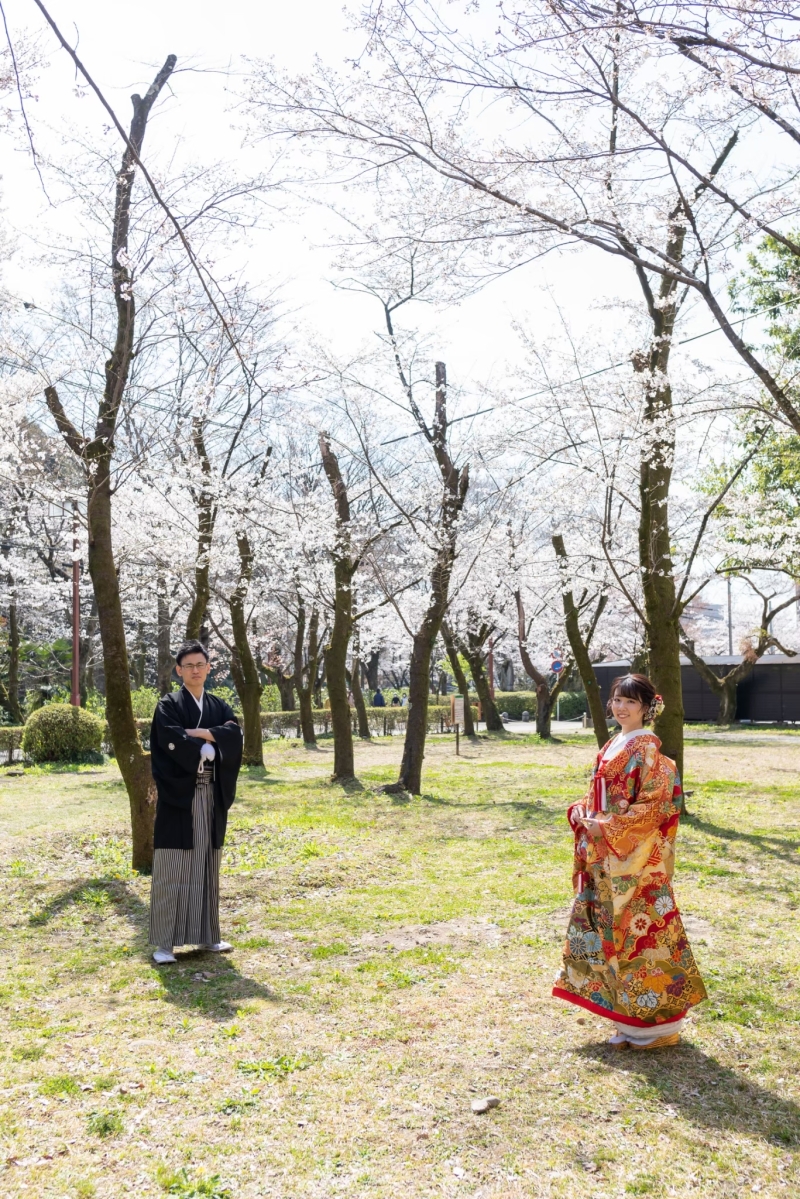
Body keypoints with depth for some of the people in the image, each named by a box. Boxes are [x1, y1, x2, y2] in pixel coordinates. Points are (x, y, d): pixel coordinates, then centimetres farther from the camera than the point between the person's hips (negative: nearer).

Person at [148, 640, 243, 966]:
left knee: (207, 867, 11)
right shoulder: (168, 706, -2)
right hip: (178, 796, -5)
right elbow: (172, 742, -18)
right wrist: (208, 748, -9)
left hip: (211, 797, 5)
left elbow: (234, 735, -6)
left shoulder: (219, 706, 12)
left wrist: (198, 733, -15)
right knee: (172, 870, -4)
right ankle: (164, 943, 2)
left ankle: (207, 934, 21)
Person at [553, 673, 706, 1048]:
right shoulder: (612, 746, 13)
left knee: (639, 932, -1)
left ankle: (658, 1022, 14)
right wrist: (582, 814, 0)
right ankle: (628, 1020, 24)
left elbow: (654, 805, -17)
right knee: (610, 931, 12)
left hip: (636, 858, -8)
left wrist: (608, 828, -19)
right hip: (605, 856, 8)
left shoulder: (647, 749, -12)